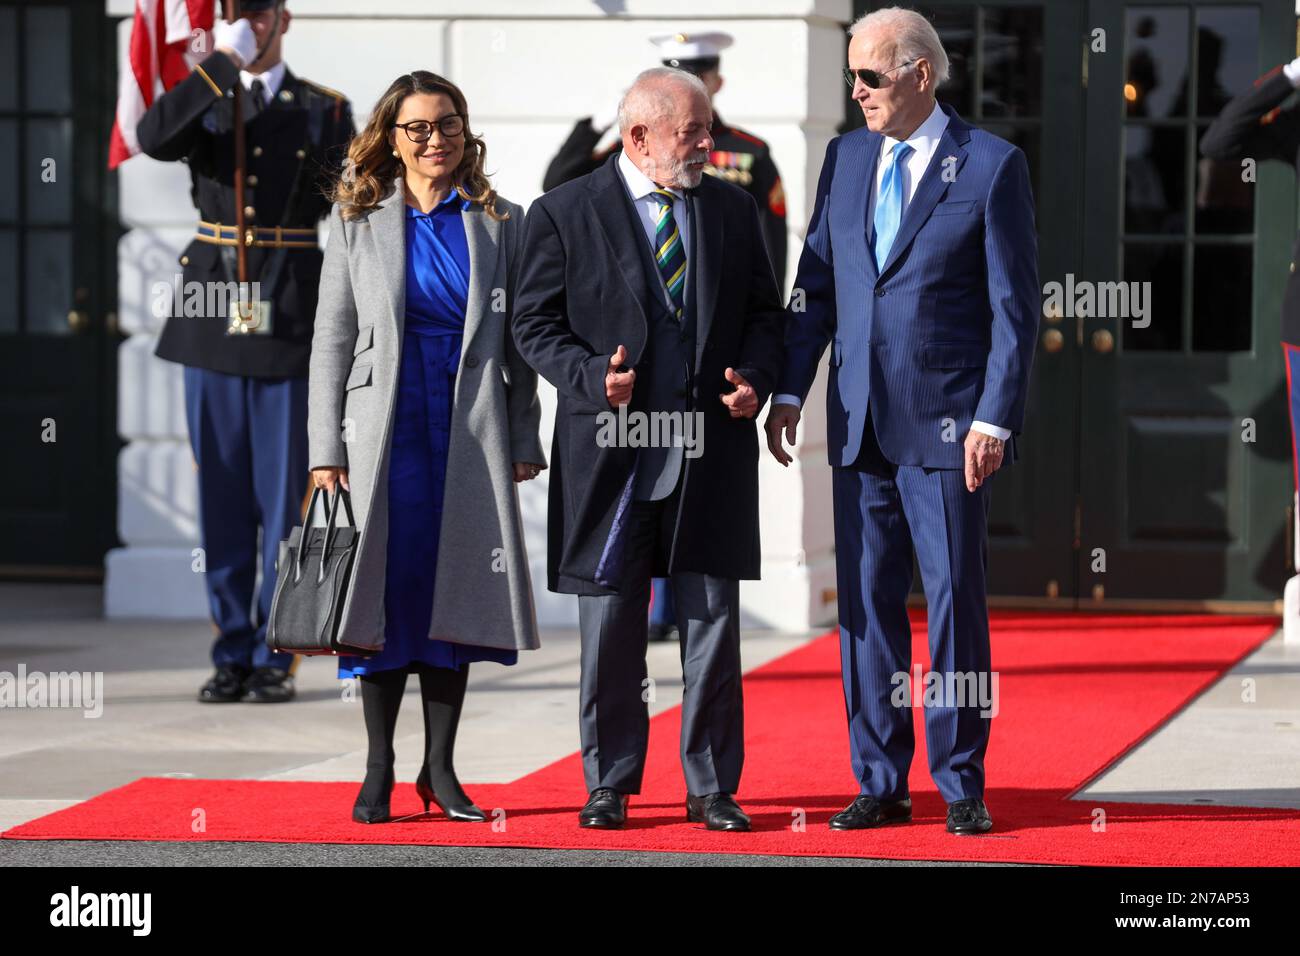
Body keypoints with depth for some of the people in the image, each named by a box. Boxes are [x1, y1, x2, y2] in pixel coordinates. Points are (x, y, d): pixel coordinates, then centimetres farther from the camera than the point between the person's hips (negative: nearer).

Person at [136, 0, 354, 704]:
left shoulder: (325, 112, 6)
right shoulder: (202, 103, 9)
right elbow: (152, 139, -15)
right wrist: (221, 62, -17)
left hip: (291, 326, -2)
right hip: (213, 323, 2)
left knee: (284, 500, -1)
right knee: (222, 499, 4)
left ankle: (275, 659, 4)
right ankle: (232, 654, 10)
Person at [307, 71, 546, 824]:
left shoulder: (501, 224, 7)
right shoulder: (358, 221, 6)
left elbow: (520, 343, 8)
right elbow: (333, 339, 5)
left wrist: (525, 442, 2)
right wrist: (326, 449, -2)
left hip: (471, 436, 1)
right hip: (383, 435, -1)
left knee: (455, 594, 2)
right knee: (387, 593, -1)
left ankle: (440, 768, 10)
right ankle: (379, 771, 6)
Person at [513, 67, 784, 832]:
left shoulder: (734, 210, 10)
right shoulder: (565, 214, 0)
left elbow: (764, 312, 15)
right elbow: (537, 323, 1)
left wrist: (756, 377, -4)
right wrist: (593, 376, -15)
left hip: (712, 450, 2)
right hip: (611, 453, -2)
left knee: (714, 625, 4)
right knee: (610, 629, 3)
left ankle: (712, 787, 12)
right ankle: (610, 784, 14)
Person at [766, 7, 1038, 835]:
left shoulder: (993, 165, -4)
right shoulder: (845, 159, 11)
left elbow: (1016, 305, -5)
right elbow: (817, 284, 15)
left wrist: (995, 418, -11)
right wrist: (789, 389, 7)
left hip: (947, 425, -5)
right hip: (860, 424, 5)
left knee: (956, 599, -2)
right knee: (867, 603, 6)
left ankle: (963, 786, 8)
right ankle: (882, 784, 13)